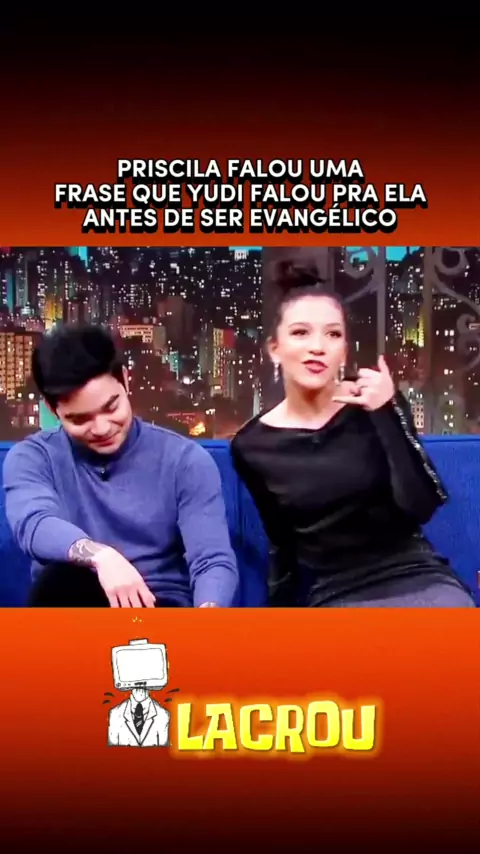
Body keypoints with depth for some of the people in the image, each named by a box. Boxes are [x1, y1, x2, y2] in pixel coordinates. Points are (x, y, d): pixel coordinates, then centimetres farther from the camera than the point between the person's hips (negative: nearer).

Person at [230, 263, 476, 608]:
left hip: (418, 578, 1)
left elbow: (421, 507, -13)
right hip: (334, 595, 0)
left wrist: (388, 413, -17)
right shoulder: (252, 447, -1)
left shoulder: (375, 402, -3)